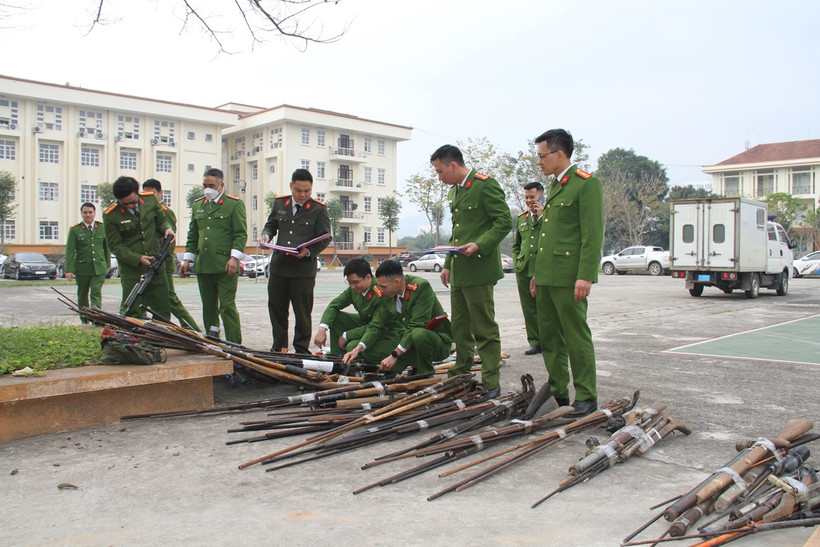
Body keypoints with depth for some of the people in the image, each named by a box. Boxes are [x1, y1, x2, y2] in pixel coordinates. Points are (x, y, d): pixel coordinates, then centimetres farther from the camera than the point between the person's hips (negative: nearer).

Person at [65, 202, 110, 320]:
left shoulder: (102, 227, 6)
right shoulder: (75, 230, 0)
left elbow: (107, 247, 14)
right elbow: (70, 251, -4)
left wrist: (107, 265, 14)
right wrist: (69, 270, -12)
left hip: (99, 267, 0)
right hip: (82, 268, 0)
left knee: (96, 293, -12)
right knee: (82, 295, 12)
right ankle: (84, 319, 27)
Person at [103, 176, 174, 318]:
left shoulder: (150, 199, 0)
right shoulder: (110, 215, -8)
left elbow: (161, 220, 16)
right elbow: (115, 246, -5)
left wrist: (167, 229, -7)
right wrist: (138, 259, -16)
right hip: (131, 270, -3)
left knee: (163, 310, 7)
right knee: (131, 312, 0)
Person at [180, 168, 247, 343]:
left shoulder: (234, 204, 1)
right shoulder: (197, 205, 18)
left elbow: (241, 234, -5)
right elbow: (192, 235, 22)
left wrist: (234, 257, -14)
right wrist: (187, 259, 16)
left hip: (225, 266, -6)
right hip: (203, 266, 6)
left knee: (227, 306, -7)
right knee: (208, 308, 11)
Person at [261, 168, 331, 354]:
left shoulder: (319, 209, -2)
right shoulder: (279, 203, 11)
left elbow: (325, 238, -3)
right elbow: (271, 225, 23)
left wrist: (309, 251, -19)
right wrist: (266, 236, 0)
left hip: (304, 268, -4)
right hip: (278, 267, 4)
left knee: (302, 312, 3)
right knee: (276, 309, 11)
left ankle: (301, 349, 15)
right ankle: (279, 347, 25)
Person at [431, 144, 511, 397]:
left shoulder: (485, 184, -9)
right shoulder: (454, 191, 19)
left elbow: (504, 221, -14)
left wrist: (479, 245, -24)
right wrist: (448, 264, 18)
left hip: (478, 269, -9)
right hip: (458, 272, 9)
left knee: (484, 329, -3)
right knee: (460, 329, 15)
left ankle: (491, 383, 4)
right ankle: (460, 376, 25)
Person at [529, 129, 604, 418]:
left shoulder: (587, 183, -8)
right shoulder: (554, 185, 20)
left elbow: (592, 235, -15)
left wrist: (585, 276, -20)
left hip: (568, 275, -9)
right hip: (547, 275, 9)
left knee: (576, 337, -2)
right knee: (549, 338, 11)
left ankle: (586, 396, 8)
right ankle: (557, 392, 21)